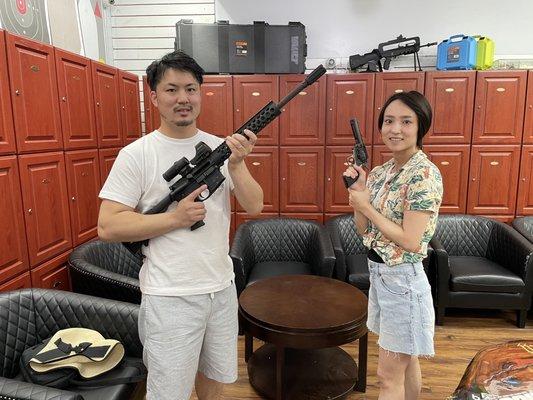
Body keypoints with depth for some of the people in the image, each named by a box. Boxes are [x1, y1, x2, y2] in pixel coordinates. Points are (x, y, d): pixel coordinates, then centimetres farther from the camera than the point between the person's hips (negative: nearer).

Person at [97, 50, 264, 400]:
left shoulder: (221, 147, 2)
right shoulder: (136, 154, -10)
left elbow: (254, 207, -2)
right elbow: (108, 227, -12)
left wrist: (236, 165, -18)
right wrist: (175, 218, -20)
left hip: (222, 286, 5)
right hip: (171, 296, -4)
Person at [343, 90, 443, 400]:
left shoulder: (425, 174, -19)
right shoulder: (381, 172, 4)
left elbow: (410, 241, -23)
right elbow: (365, 230, 5)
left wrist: (366, 206, -17)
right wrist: (357, 189, -8)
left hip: (403, 278, -8)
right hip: (378, 273, 8)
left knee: (389, 374, 5)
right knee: (406, 360, 25)